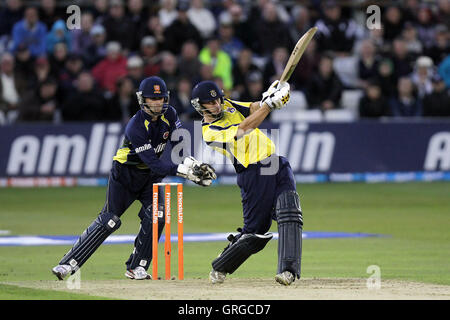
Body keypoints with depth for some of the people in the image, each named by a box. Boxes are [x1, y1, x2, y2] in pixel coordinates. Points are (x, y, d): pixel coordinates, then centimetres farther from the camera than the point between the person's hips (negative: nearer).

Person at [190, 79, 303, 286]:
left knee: (289, 214, -15)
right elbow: (243, 129, -19)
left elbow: (256, 109, 5)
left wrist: (272, 97, -17)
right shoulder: (209, 132, -7)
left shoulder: (228, 106, 16)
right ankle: (219, 268, 22)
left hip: (278, 165, 6)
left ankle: (288, 271, -22)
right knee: (255, 230, -1)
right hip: (253, 174, -6)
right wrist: (269, 104, -22)